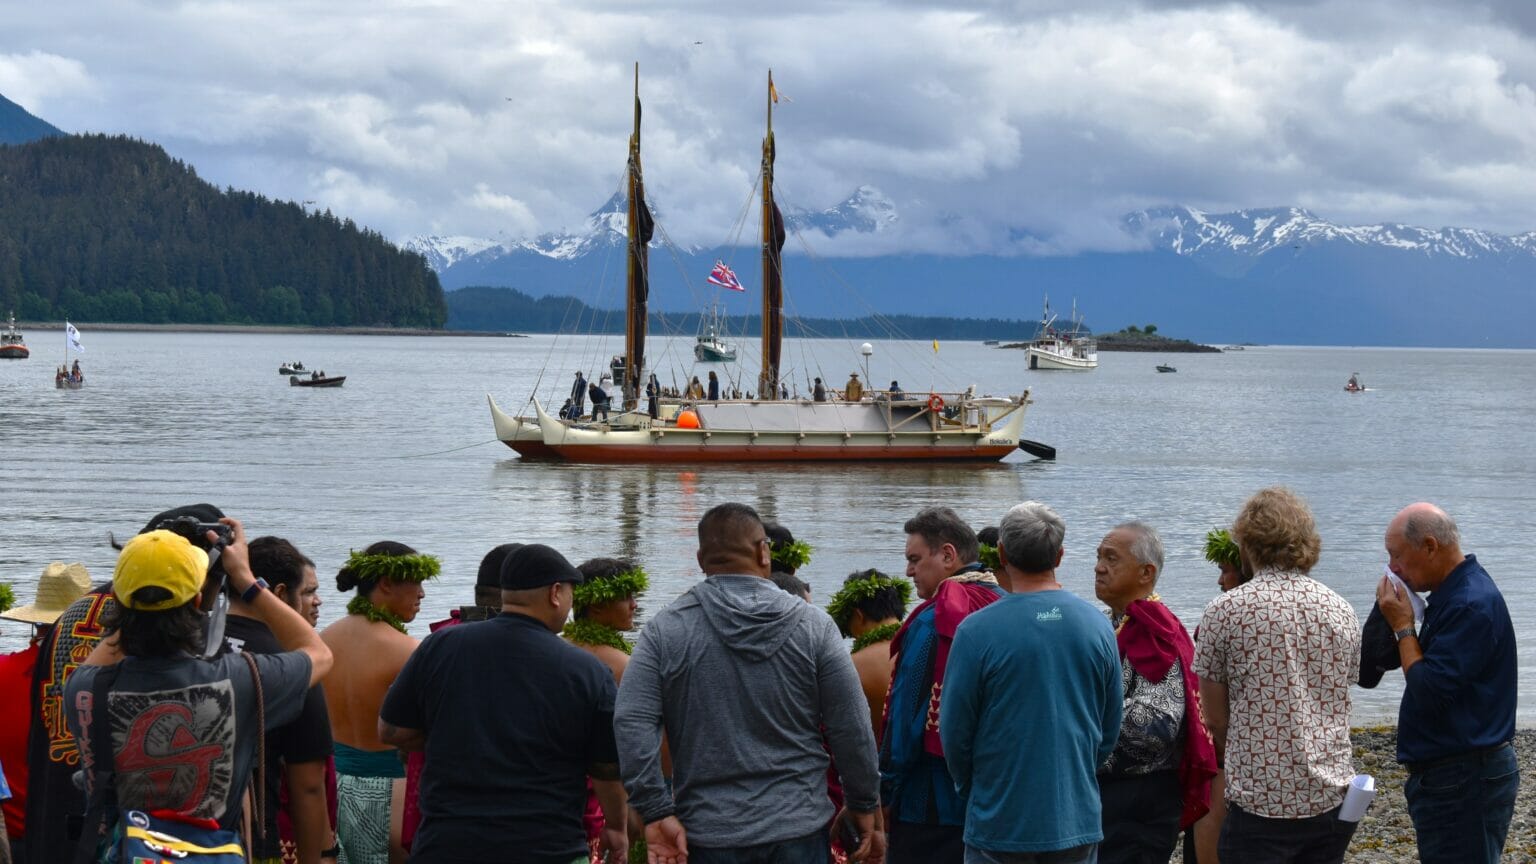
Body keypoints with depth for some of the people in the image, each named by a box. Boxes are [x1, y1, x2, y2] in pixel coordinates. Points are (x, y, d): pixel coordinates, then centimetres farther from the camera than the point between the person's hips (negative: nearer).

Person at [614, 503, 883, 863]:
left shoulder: (665, 630, -2)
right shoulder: (812, 625, -3)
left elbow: (631, 724, -10)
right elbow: (852, 729, -1)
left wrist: (656, 812, -7)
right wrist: (863, 807, 10)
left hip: (708, 833, 0)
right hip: (798, 828, 0)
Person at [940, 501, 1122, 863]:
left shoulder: (976, 631, -12)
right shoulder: (1097, 625, 0)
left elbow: (955, 732, -5)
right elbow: (1110, 729, 9)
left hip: (1000, 828, -3)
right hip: (1078, 825, 4)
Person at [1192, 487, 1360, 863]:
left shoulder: (1224, 611, -6)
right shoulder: (1342, 611, 8)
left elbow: (1215, 720, 1)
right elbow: (1336, 706, 15)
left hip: (1261, 801, -5)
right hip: (1333, 799, 5)